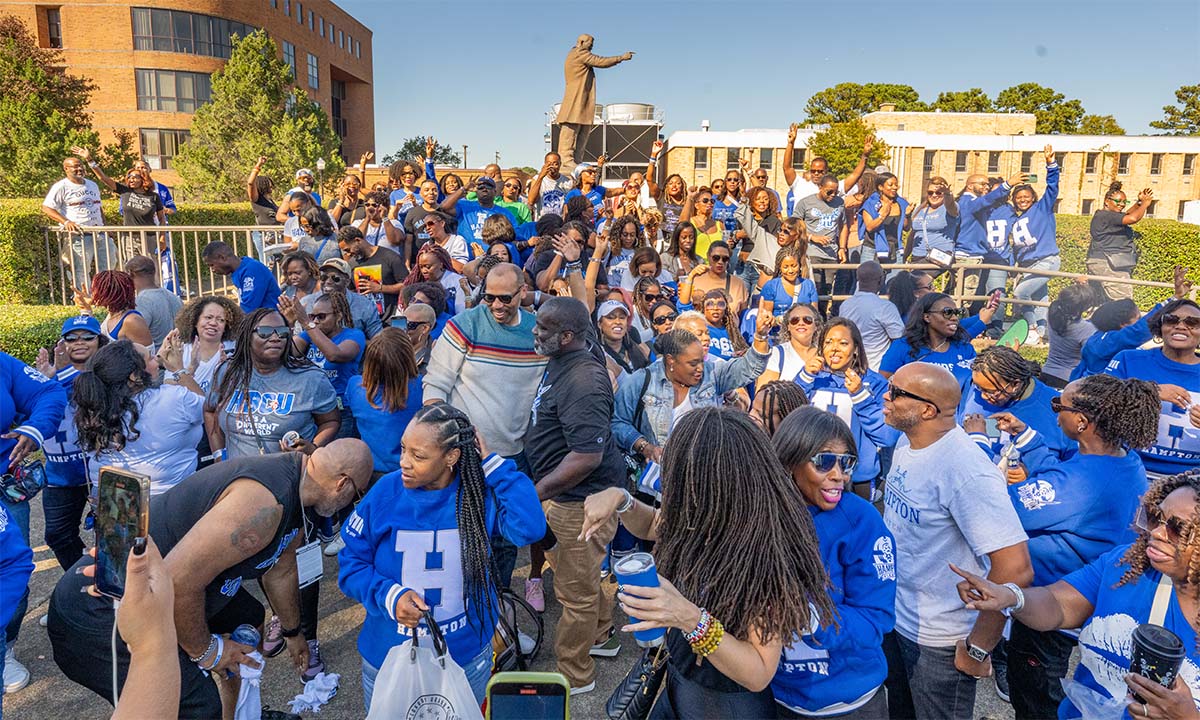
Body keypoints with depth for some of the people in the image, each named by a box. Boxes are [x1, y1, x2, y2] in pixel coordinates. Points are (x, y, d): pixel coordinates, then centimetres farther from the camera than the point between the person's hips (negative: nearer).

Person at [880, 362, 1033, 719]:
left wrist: (978, 648, -23)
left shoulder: (967, 472, -30)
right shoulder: (907, 441, -4)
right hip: (894, 617, 8)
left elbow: (1015, 569, -32)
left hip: (939, 641, -7)